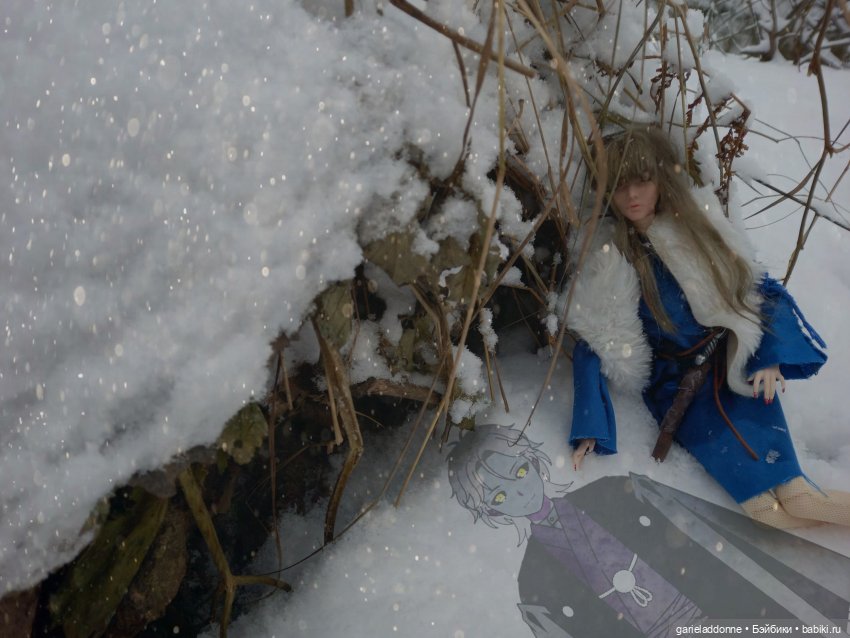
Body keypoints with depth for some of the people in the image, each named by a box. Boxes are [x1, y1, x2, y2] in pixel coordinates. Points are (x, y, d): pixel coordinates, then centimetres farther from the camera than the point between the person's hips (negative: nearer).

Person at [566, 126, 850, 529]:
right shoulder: (607, 257, -11)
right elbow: (592, 344, -12)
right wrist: (590, 431, -20)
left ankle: (789, 494, -35)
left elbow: (755, 286, 1)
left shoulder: (700, 219, -6)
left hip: (728, 357, 2)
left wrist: (769, 356, -14)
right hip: (672, 376, -1)